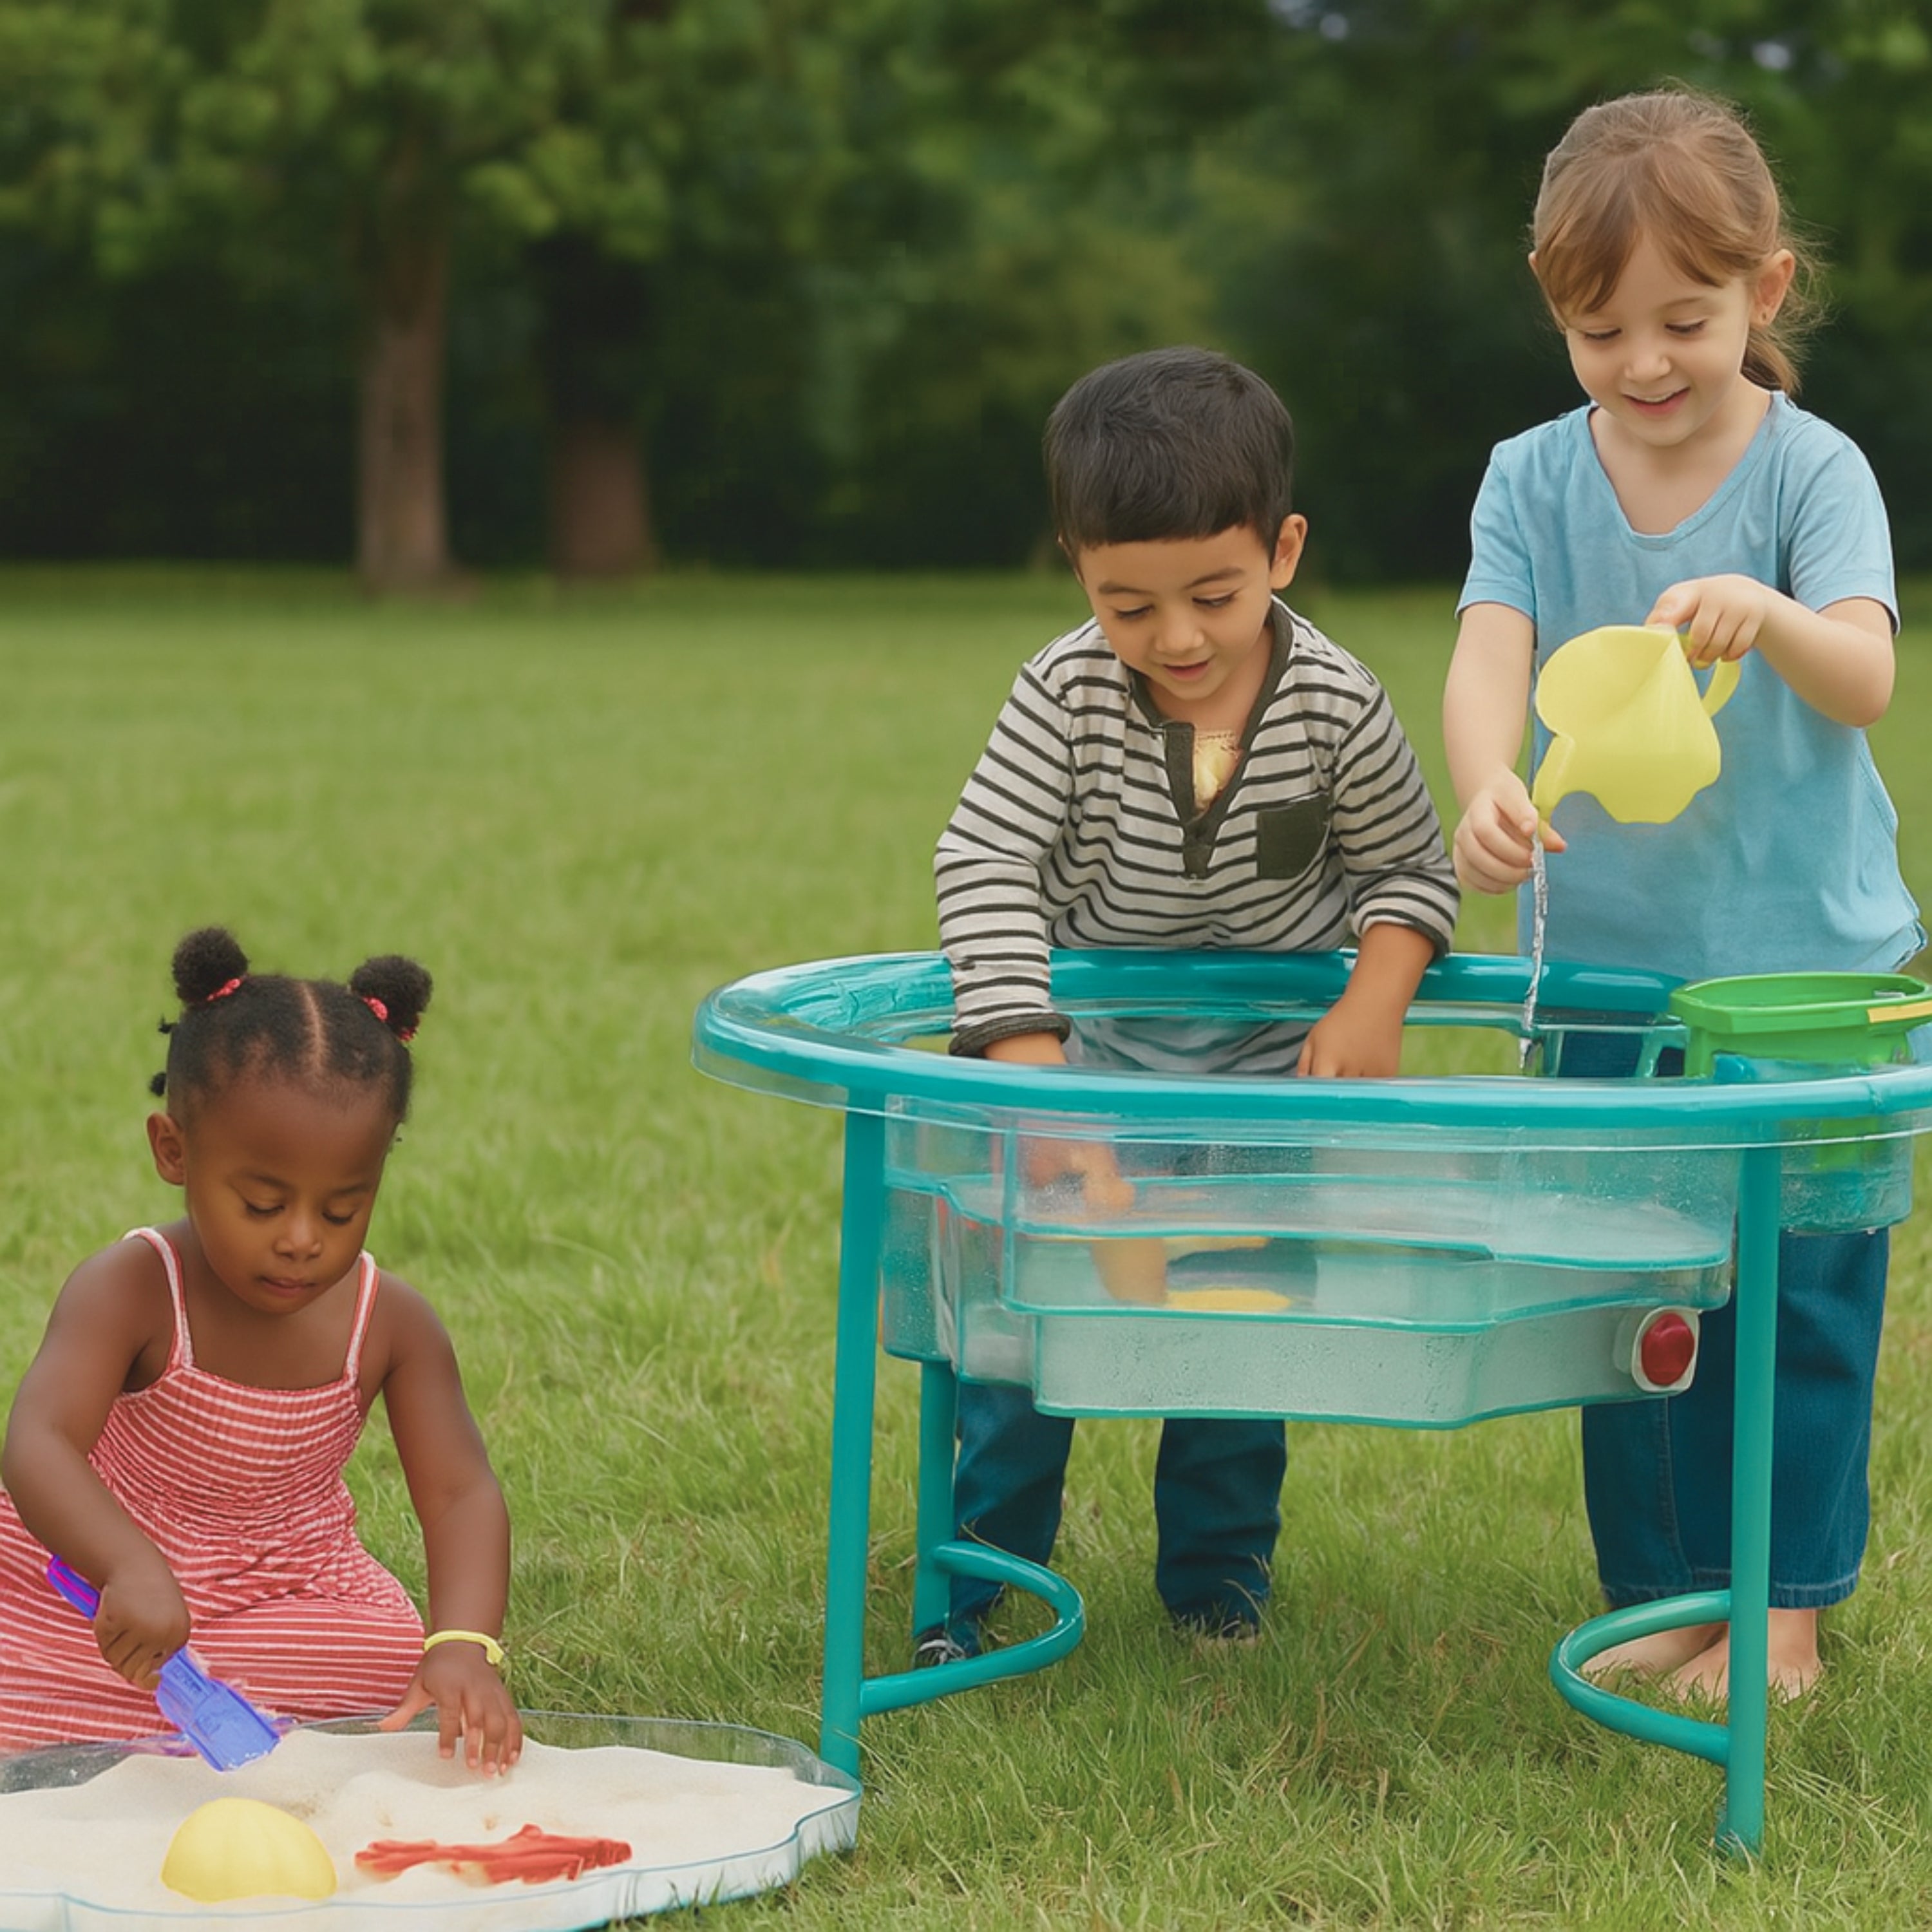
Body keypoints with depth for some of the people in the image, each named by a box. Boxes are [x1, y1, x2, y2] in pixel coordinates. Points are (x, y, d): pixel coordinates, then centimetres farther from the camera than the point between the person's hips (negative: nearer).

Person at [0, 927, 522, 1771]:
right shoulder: (128, 1292, -21)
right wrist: (131, 1568, -55)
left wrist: (464, 1644, -36)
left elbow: (459, 1493, -15)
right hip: (99, 1601, -3)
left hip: (293, 1599, 3)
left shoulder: (391, 1325, -10)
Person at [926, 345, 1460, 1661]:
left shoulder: (1337, 709, -20)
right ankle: (974, 1576, 12)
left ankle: (1218, 1578, 22)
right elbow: (986, 863, -28)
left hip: (1271, 1048, 0)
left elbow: (1412, 869, -5)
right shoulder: (1069, 691, -23)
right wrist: (1027, 1058, -39)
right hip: (1091, 1029, 0)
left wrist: (1374, 1006, -22)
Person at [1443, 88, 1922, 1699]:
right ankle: (1662, 1590, 22)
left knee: (1798, 1292, 3)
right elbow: (1490, 657, -15)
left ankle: (1784, 1598, 18)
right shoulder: (1534, 482, -1)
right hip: (1607, 962, 3)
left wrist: (1768, 616, -43)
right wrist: (1485, 791, -37)